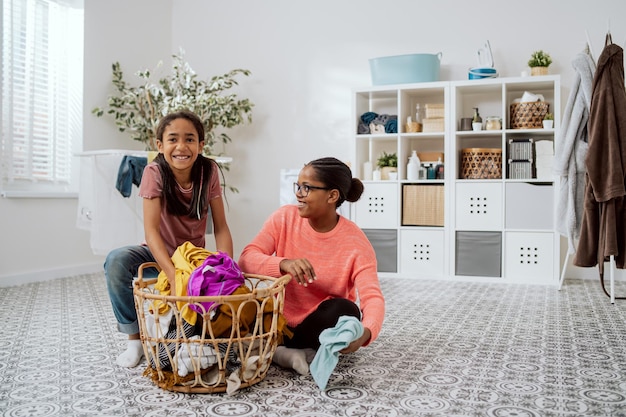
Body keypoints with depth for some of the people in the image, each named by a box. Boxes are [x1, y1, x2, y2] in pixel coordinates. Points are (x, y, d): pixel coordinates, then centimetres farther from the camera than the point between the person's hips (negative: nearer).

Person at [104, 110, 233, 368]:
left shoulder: (208, 171, -14)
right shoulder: (154, 172, -20)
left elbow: (221, 228, -13)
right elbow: (151, 230, -29)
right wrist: (174, 275, -43)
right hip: (158, 254, -1)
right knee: (116, 261, -29)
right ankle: (135, 336, -10)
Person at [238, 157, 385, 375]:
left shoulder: (356, 242, -17)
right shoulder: (285, 217, -10)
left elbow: (373, 298, -26)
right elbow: (246, 259, -18)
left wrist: (365, 332, -49)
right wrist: (283, 264, -39)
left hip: (319, 326, -1)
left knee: (345, 311, -33)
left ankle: (272, 349, -16)